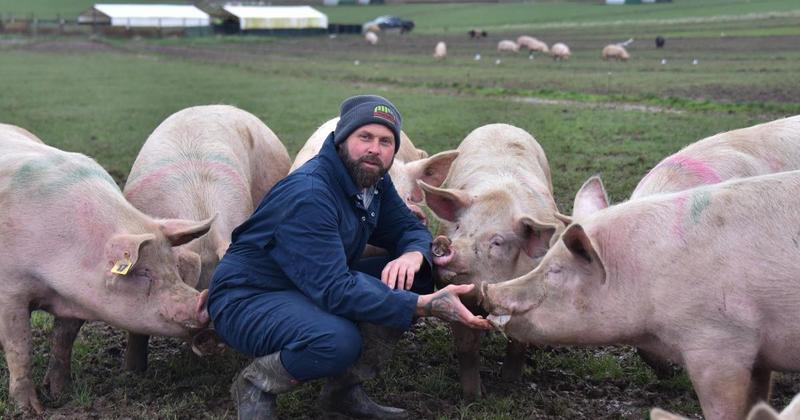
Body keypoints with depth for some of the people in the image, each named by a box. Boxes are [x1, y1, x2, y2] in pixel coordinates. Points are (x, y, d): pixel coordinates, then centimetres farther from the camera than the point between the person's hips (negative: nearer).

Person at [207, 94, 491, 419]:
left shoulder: (373, 179, -2)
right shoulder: (308, 194, -28)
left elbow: (411, 228, 9)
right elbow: (335, 291, -34)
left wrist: (413, 254, -18)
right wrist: (426, 306, -38)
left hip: (317, 288, 9)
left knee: (416, 275, -7)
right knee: (338, 339, -38)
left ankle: (345, 389, 1)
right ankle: (255, 385, -7)